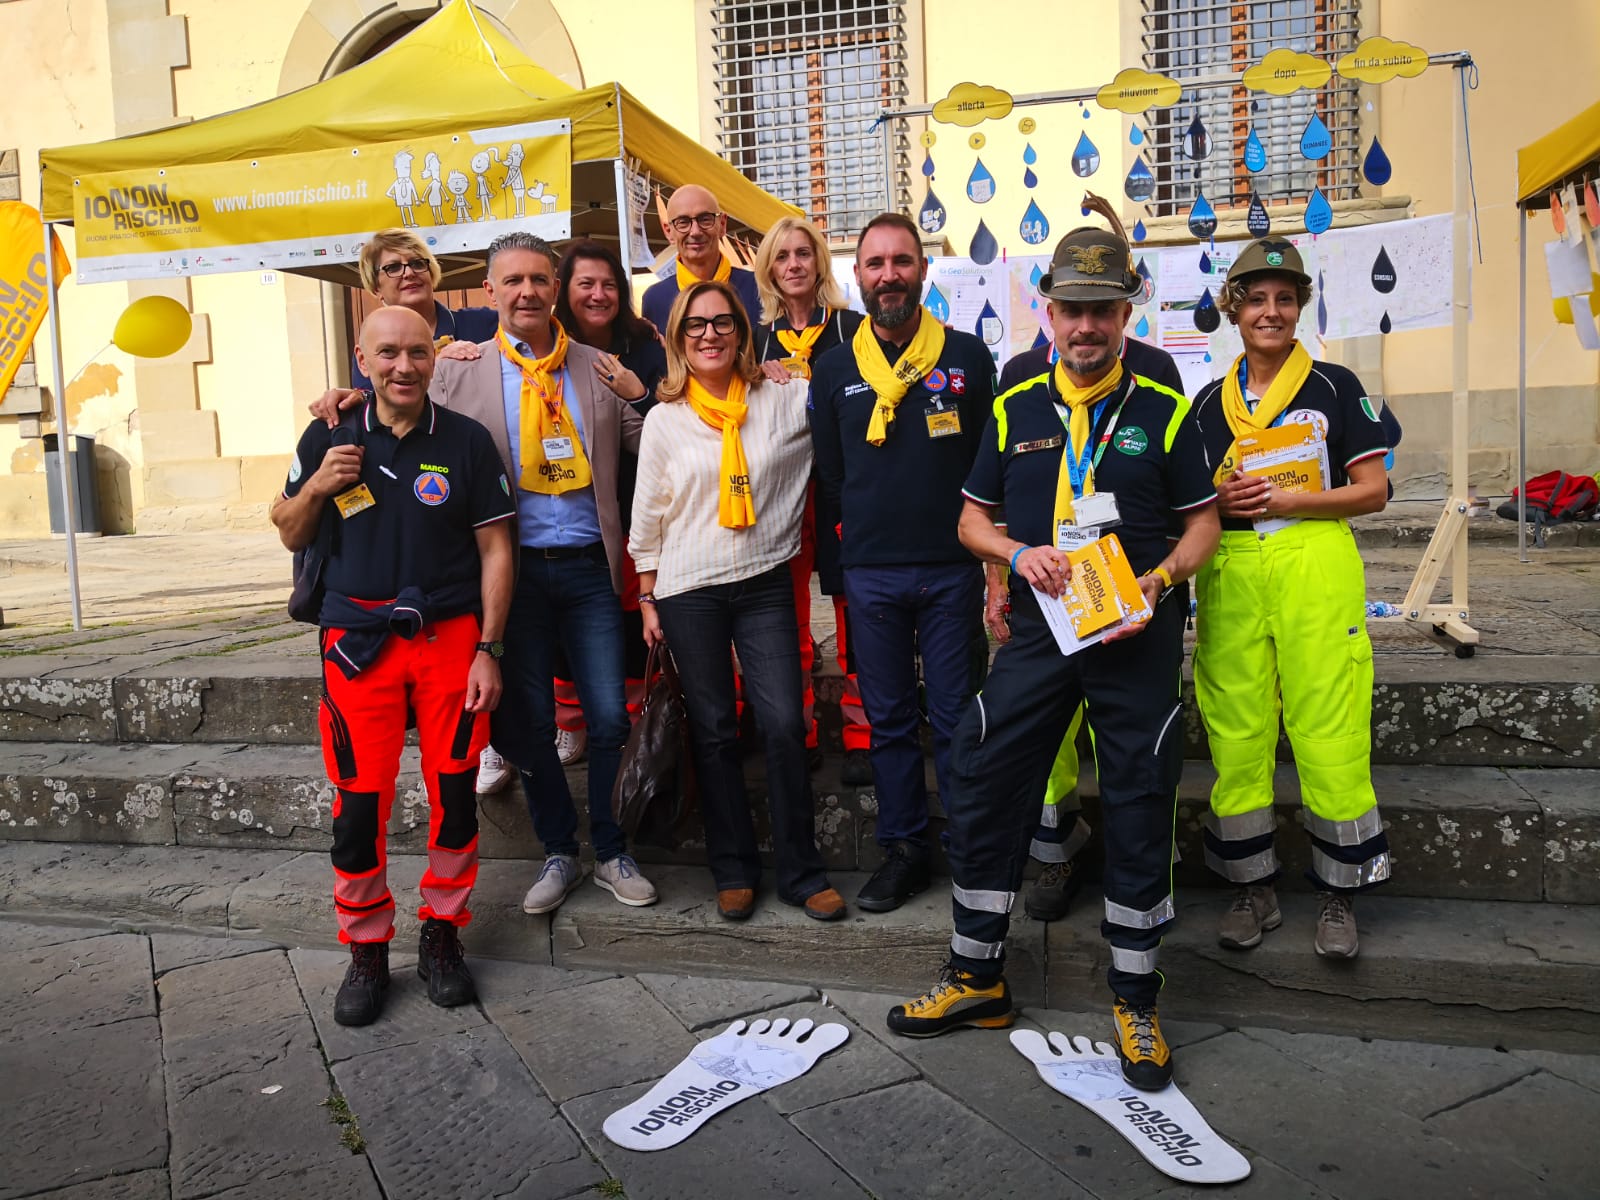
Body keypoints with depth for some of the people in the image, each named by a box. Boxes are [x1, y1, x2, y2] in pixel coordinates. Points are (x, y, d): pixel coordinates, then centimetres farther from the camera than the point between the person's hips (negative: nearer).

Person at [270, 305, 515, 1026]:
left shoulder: (467, 441, 1)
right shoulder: (329, 439, 5)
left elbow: (495, 548, 1)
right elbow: (291, 536, 12)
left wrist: (488, 650, -4)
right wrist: (317, 488, -9)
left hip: (451, 636, 0)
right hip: (360, 641, 1)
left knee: (454, 796, 4)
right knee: (358, 804, 1)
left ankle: (441, 939, 22)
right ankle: (365, 953, 19)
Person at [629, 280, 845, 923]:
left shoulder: (785, 401, 2)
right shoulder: (664, 419, 3)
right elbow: (647, 516, 5)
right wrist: (647, 598, 4)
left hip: (765, 585, 0)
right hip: (688, 593, 0)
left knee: (784, 725, -3)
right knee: (714, 732, 7)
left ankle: (802, 872, 12)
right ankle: (734, 871, 21)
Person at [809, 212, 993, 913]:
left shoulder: (967, 357, 3)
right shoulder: (834, 370, 7)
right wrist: (855, 538, 9)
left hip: (952, 569, -2)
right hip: (871, 573, 2)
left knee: (956, 716, 4)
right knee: (889, 718, 10)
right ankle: (904, 848, 22)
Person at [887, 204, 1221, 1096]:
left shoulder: (1163, 411, 2)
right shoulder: (1015, 412, 8)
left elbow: (1205, 521, 4)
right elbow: (972, 517, 12)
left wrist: (1157, 579, -15)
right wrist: (1018, 553, -8)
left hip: (1139, 637, -2)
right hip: (1039, 630, 2)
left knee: (1141, 812, 3)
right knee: (982, 791, 2)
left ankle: (1136, 999, 21)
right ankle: (978, 978, 21)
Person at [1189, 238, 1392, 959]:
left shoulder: (1334, 387, 6)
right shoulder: (1208, 403, 15)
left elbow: (1373, 491, 2)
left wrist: (1288, 500, -11)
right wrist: (1219, 502, -4)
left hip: (1314, 568, -3)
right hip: (1230, 576, 3)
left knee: (1330, 735, -4)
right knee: (1236, 735, 3)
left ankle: (1338, 894, 11)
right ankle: (1254, 889, 16)